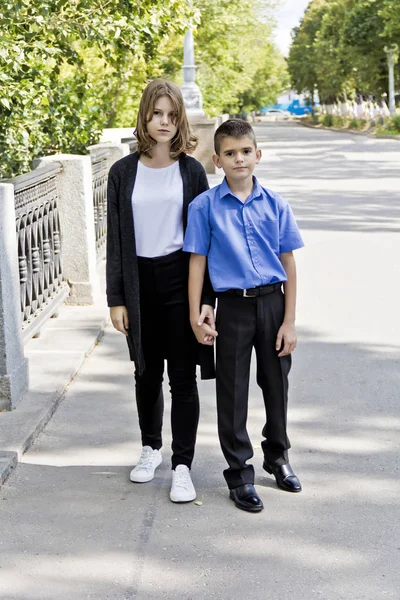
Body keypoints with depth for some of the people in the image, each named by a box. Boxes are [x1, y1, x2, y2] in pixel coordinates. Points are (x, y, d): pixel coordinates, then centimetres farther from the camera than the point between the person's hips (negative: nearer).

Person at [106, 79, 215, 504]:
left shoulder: (191, 170, 0)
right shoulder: (123, 172, 3)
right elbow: (116, 240, 4)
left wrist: (208, 297, -6)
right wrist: (116, 299, 0)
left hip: (180, 278, -2)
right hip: (140, 281, 2)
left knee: (182, 376, 0)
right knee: (146, 373, 14)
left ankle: (182, 465, 9)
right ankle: (151, 447, 34)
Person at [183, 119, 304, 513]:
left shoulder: (275, 204, 0)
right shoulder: (205, 206, -4)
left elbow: (289, 264, 2)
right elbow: (197, 262, -1)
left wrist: (289, 321, -1)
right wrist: (195, 317, -5)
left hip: (272, 303, 2)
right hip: (233, 307, -2)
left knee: (276, 384, 14)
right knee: (232, 391, 5)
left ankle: (277, 456, 37)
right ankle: (239, 474, 19)